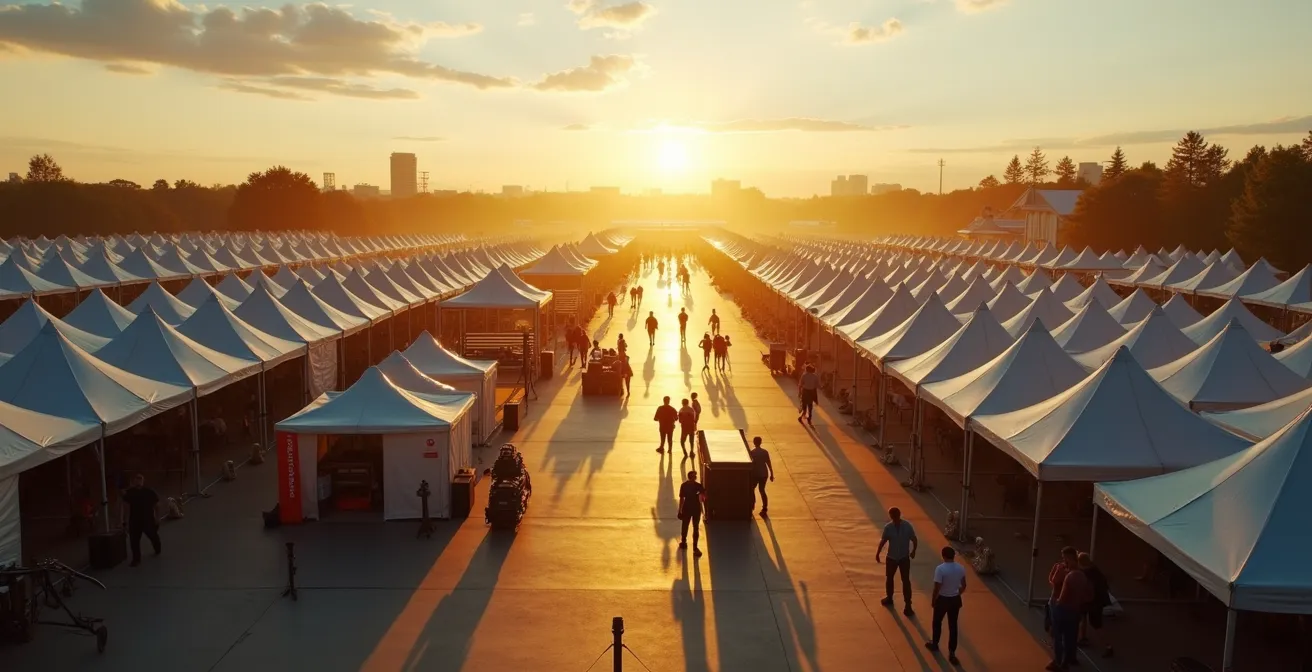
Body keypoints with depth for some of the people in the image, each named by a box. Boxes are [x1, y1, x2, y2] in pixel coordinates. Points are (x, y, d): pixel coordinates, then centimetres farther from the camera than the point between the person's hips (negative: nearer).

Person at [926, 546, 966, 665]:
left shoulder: (940, 569, -22)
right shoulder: (961, 568, -5)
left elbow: (937, 588, -19)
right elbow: (963, 586, 6)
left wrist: (933, 600, -4)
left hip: (942, 599, -4)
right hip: (955, 599, 4)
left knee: (937, 622, 20)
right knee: (953, 626, 10)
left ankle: (934, 644, 39)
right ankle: (952, 653, 10)